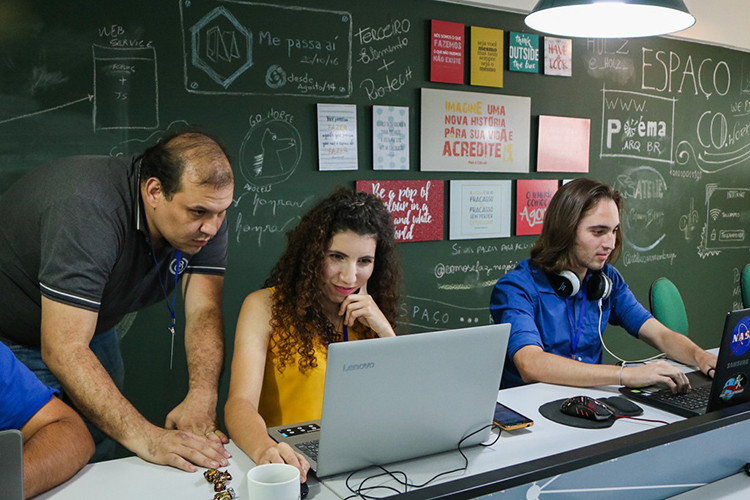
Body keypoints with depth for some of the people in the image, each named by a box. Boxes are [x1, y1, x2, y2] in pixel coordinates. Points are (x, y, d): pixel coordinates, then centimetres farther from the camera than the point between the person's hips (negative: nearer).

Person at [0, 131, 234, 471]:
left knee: (97, 456, 12)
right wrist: (144, 437, -46)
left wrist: (202, 397, -37)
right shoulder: (86, 212, -38)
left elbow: (205, 311, -21)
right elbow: (63, 350, -41)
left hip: (92, 326, 6)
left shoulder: (204, 207, -18)